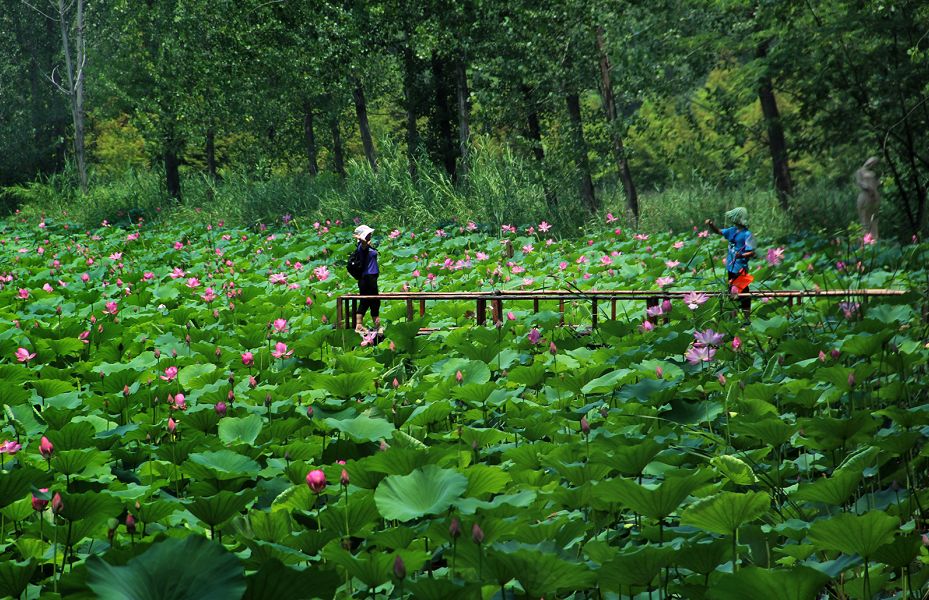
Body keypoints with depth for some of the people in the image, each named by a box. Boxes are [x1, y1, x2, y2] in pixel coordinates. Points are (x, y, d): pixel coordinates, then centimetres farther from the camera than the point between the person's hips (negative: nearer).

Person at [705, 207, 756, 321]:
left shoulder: (747, 235, -15)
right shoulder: (732, 231, 7)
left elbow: (752, 253, -19)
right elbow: (718, 231, 20)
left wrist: (741, 255, -36)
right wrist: (711, 225, 1)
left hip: (741, 270, -8)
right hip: (731, 267, 8)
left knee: (743, 293, -2)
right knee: (732, 292, 16)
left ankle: (747, 318, 4)